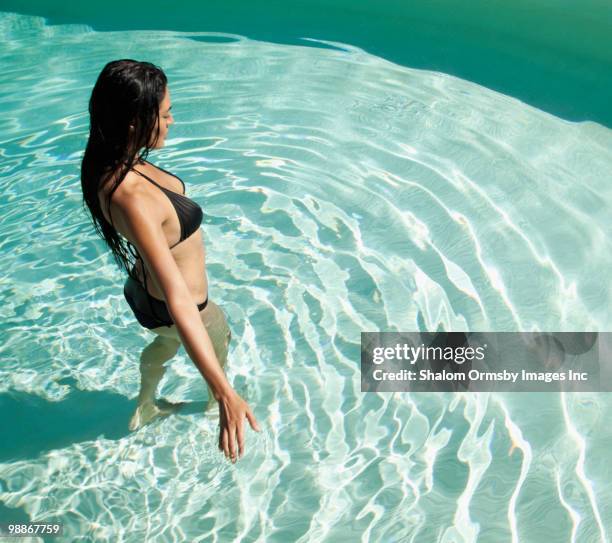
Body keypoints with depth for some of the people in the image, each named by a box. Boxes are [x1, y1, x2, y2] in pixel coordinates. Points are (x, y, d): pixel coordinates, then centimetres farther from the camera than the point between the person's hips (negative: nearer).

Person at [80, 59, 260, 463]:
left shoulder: (111, 163, -14)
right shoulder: (132, 199, -42)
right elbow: (179, 303, -48)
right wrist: (226, 393, -48)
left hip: (146, 287, 7)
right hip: (168, 308, -7)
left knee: (167, 343, 37)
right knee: (219, 336, 27)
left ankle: (145, 409, 64)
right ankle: (214, 400, 60)